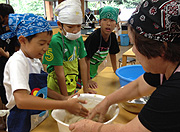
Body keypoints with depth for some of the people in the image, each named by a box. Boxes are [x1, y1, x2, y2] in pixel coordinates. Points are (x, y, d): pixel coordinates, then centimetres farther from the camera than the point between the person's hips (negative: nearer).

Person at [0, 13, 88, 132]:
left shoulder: (36, 61, 5)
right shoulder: (17, 62, -21)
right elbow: (21, 100, -33)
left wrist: (62, 98, 0)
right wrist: (65, 105, -34)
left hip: (42, 119, 7)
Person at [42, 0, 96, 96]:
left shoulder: (79, 39, -4)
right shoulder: (55, 41, -24)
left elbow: (83, 64, 1)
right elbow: (60, 73, -23)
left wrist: (85, 88, 3)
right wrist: (65, 97, -19)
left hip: (72, 86, 6)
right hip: (56, 88, -6)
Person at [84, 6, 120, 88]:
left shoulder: (112, 36, -9)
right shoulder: (94, 37, -30)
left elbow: (112, 54, 6)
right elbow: (87, 58, -28)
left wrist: (115, 71, 11)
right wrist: (88, 80, -26)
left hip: (94, 67, 7)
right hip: (84, 68, -6)